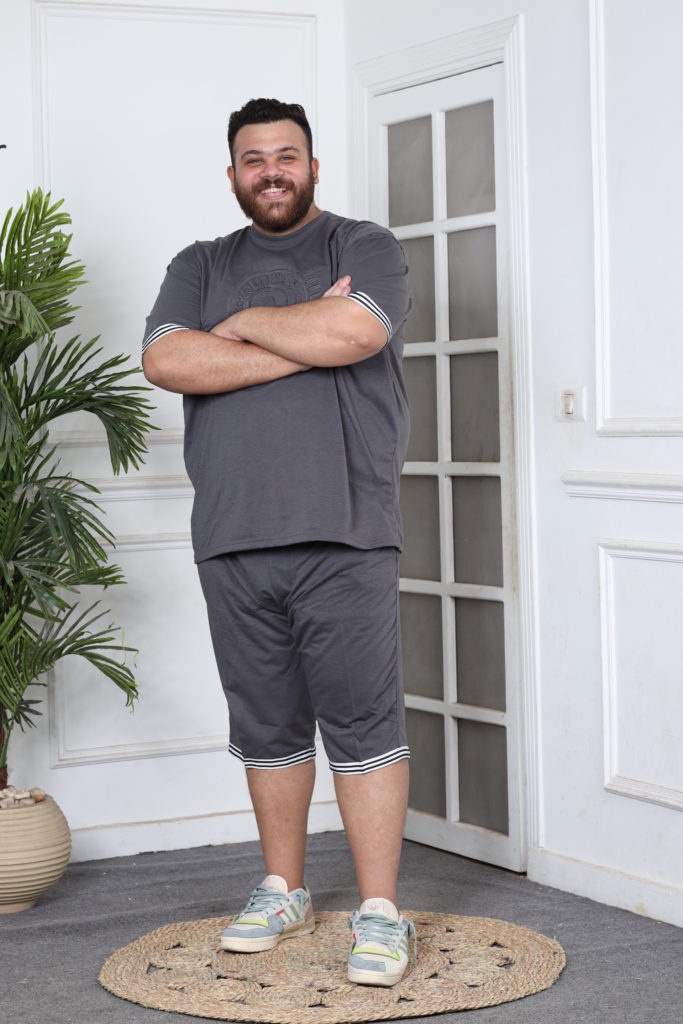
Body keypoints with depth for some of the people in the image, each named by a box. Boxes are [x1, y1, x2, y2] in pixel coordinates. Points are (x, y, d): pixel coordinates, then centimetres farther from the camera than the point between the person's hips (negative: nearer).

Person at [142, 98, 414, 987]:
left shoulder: (366, 248, 7)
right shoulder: (199, 268, 16)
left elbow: (355, 330, -16)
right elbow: (165, 361, -4)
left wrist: (247, 323, -2)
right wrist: (304, 340, -9)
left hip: (342, 536, -3)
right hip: (232, 540, 4)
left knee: (362, 721, -5)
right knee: (266, 723, 11)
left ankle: (380, 912, 1)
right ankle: (284, 892, 25)